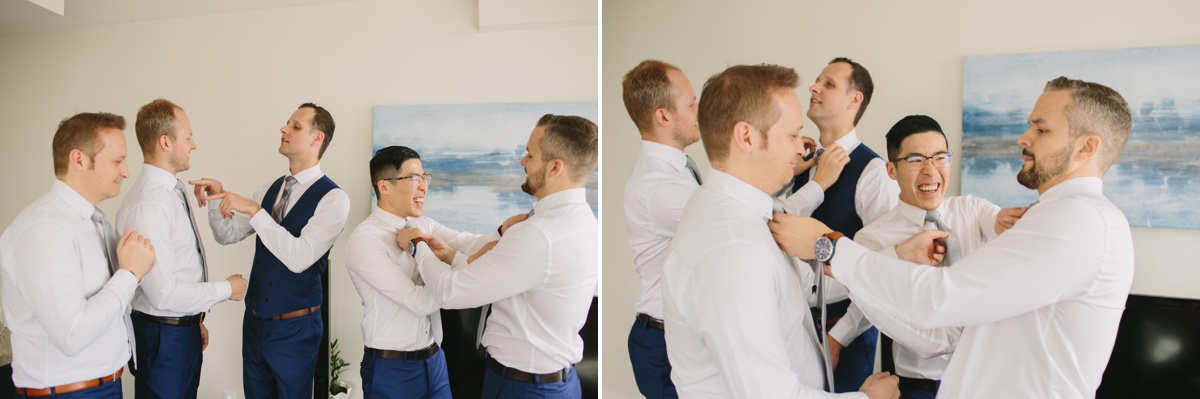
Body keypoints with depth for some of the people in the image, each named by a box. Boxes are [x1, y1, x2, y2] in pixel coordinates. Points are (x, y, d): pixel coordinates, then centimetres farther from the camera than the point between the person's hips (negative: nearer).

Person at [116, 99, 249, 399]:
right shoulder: (147, 205, -24)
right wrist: (227, 289, -14)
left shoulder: (173, 191, 6)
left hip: (186, 329, 9)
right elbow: (163, 292, -26)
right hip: (164, 337, -9)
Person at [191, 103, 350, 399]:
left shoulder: (333, 198, -16)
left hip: (295, 328, -6)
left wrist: (254, 210, -27)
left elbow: (299, 258, -26)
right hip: (255, 320, 6)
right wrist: (217, 197, -9)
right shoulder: (270, 189, 6)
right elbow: (227, 235, 9)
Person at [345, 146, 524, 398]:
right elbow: (421, 301, -22)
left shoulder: (423, 225, 6)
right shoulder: (364, 240, -18)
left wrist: (506, 231, -30)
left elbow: (469, 244, -12)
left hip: (434, 361, 6)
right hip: (392, 370, -6)